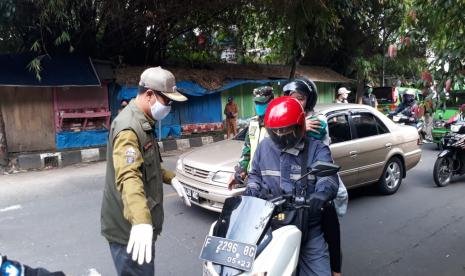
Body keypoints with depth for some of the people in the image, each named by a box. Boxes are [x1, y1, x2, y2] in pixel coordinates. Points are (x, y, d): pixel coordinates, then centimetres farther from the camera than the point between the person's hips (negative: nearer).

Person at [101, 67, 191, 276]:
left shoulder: (143, 122, 11)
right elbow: (128, 177, -39)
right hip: (129, 229, -10)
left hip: (143, 224, 10)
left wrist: (170, 178, 12)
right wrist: (141, 222, -52)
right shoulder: (129, 127, -23)